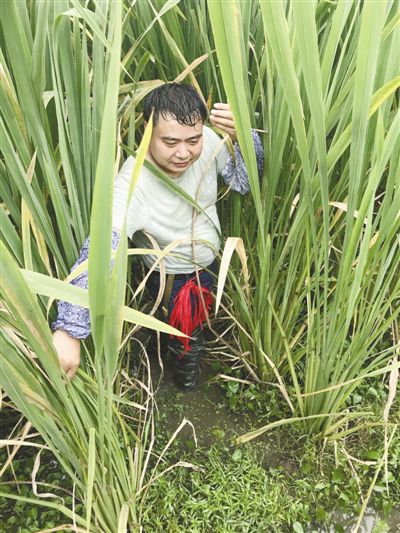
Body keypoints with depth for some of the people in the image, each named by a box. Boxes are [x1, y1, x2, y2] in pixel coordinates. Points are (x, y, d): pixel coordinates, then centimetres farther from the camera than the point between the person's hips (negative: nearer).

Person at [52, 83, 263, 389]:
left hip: (213, 260, 5)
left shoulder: (207, 139, -24)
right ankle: (186, 364, 52)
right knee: (188, 339, 15)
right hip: (173, 279, -5)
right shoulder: (132, 186, -39)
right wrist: (69, 331, -60)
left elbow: (245, 183, -12)